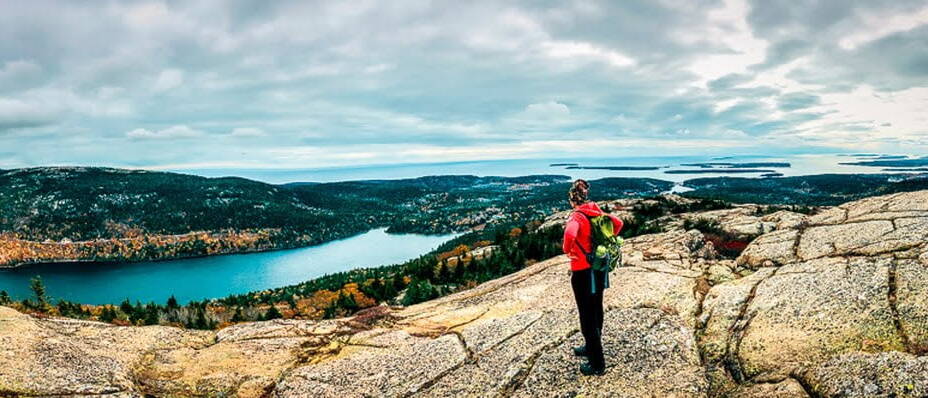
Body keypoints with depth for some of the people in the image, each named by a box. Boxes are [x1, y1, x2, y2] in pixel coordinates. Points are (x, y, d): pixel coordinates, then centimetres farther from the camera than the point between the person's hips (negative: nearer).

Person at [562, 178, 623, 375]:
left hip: (583, 272, -8)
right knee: (596, 311, 22)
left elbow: (570, 234, -39)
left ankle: (597, 363, 10)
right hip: (599, 268, 8)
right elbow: (618, 223, 11)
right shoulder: (597, 212, 2)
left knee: (587, 316, 2)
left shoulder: (576, 217, -20)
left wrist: (567, 250, -20)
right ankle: (591, 348, 41)